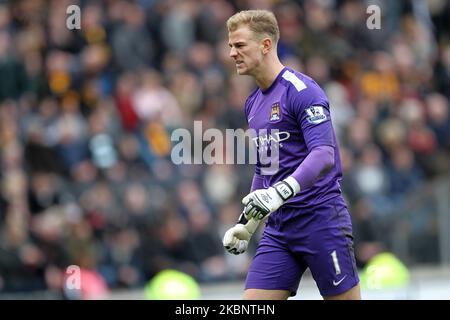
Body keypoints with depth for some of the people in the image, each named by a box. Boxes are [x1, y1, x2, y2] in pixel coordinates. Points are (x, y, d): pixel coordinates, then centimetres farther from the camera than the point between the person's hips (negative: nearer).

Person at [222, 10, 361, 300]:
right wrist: (246, 223, 24)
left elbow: (324, 155, -23)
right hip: (278, 228, 8)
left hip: (320, 219, -7)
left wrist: (282, 191, -37)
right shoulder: (253, 103, 16)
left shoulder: (301, 90, -11)